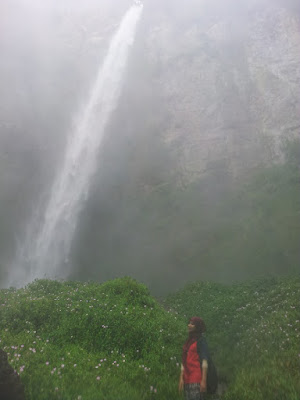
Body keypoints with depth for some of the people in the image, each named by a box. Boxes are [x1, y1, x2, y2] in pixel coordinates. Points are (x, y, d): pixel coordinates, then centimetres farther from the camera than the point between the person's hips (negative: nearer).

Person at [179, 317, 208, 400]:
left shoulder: (201, 341, -2)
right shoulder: (188, 341, 17)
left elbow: (204, 362, -9)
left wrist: (204, 380, -16)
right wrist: (181, 378, 9)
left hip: (197, 378, -7)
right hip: (187, 379, 7)